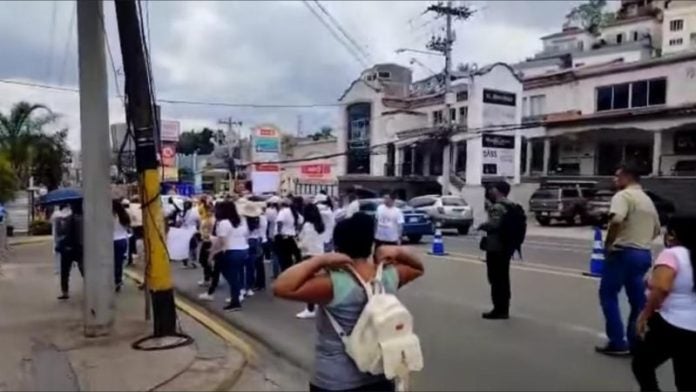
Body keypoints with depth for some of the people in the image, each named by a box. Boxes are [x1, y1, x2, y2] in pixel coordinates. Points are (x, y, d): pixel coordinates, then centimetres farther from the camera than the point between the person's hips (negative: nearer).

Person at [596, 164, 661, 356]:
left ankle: (618, 343, 0)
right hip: (644, 254, 8)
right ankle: (635, 343, 16)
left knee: (608, 296, 2)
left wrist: (608, 243, -18)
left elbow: (616, 220, -29)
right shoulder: (648, 200, 18)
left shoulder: (624, 195, -11)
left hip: (623, 252, -8)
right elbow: (656, 229, 27)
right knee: (638, 300, 12)